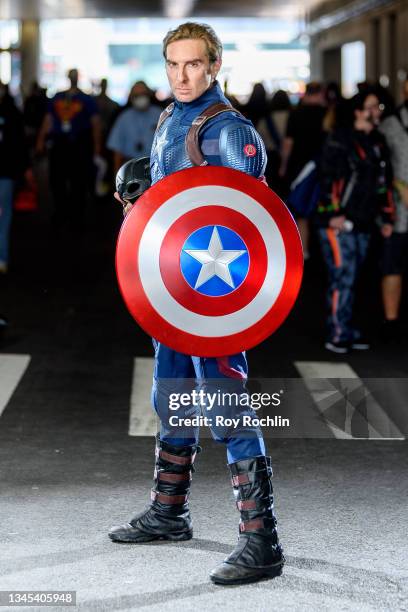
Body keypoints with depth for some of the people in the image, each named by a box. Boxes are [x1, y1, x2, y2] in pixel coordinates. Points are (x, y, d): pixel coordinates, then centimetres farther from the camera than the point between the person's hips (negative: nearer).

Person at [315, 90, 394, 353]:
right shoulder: (341, 140, -8)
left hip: (363, 223, 7)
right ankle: (338, 334, -2)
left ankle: (346, 330, 19)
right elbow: (329, 179, -13)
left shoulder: (378, 143, 15)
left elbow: (385, 182, 21)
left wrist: (387, 217, 18)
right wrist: (334, 214, -19)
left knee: (350, 279, 12)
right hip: (338, 223, -7)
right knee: (343, 278, -8)